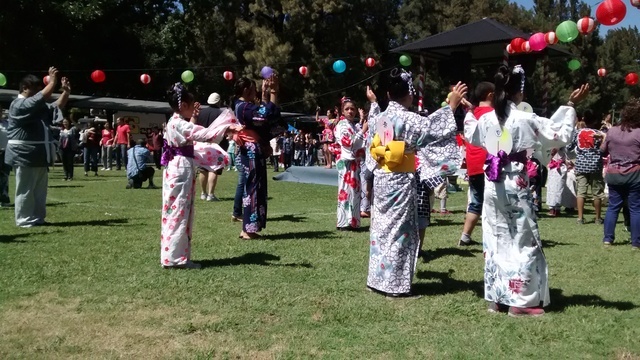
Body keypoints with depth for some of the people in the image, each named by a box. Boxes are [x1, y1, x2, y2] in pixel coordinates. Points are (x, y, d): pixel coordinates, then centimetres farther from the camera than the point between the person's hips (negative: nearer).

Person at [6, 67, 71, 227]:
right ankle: (24, 220, 4)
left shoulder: (38, 106, 18)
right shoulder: (18, 105, -12)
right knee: (25, 190, -3)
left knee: (40, 189, 13)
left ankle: (38, 218, 21)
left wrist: (66, 91, -2)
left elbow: (56, 107, 12)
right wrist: (53, 81, -24)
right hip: (24, 155, -9)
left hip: (39, 155, 10)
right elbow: (43, 97, -25)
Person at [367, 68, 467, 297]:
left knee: (381, 228, 14)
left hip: (380, 178, 8)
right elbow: (431, 128, -26)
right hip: (401, 181, -7)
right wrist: (452, 105, -24)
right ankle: (394, 285, 4)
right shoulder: (407, 119, -17)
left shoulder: (379, 118, 7)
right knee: (398, 231, -1)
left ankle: (377, 279, 22)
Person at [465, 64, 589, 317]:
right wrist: (570, 105, 2)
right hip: (516, 186, -5)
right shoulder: (525, 120, -13)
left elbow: (470, 136, 24)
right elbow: (560, 135, -5)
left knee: (496, 241, 11)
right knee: (522, 242, 4)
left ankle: (496, 298, 16)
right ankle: (518, 301, 6)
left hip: (493, 185, 5)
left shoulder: (486, 119, 2)